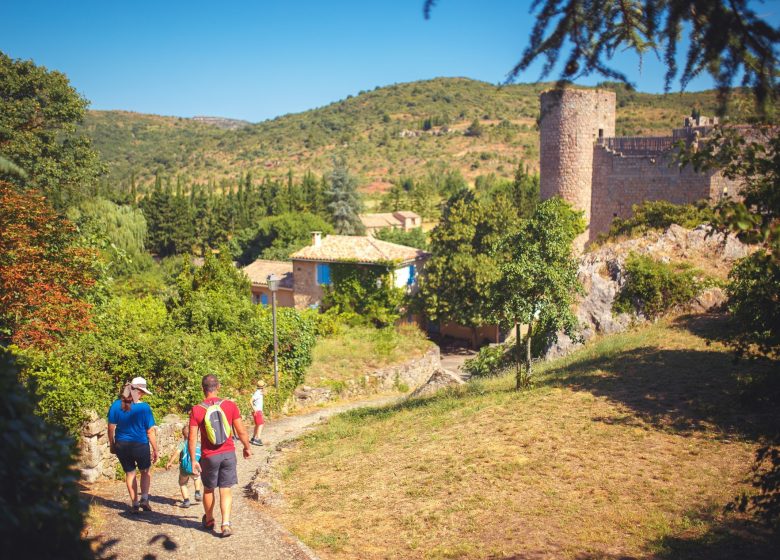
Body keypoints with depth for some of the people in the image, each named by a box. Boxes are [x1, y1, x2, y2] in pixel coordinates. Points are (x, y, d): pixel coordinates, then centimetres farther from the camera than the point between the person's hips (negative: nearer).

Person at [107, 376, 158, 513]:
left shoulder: (116, 405, -6)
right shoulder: (144, 408, -15)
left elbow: (111, 428, 0)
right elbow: (150, 431, -10)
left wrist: (112, 445, 13)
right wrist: (155, 450, -1)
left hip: (122, 446, 3)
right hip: (140, 446, -3)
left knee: (130, 473, 19)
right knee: (146, 471, 21)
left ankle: (134, 504, 24)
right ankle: (144, 498, 6)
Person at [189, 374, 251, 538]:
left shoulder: (196, 410, -10)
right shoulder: (230, 405, -7)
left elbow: (192, 438, -10)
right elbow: (241, 431, -4)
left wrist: (193, 460, -2)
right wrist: (247, 448, 12)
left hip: (209, 456, 0)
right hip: (228, 454, 0)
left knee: (208, 489, 20)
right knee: (226, 490, 8)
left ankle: (209, 520, 37)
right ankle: (226, 524, -3)